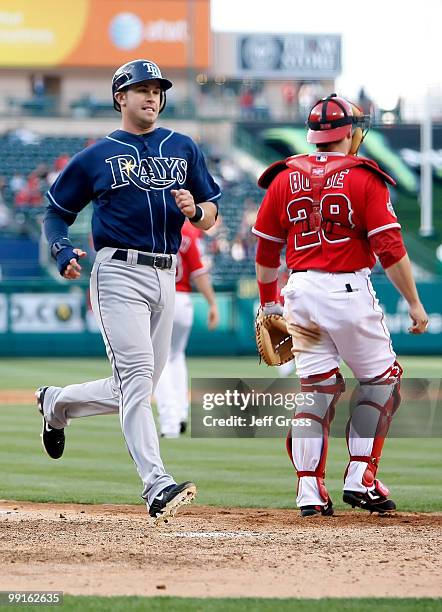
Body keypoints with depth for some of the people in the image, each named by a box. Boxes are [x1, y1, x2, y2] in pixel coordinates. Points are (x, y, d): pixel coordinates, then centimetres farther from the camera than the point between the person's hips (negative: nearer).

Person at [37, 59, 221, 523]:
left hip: (165, 276, 5)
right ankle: (157, 486, -26)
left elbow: (211, 219, 16)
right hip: (118, 272, -5)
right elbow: (56, 211, 12)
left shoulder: (184, 149, 15)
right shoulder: (96, 156, 5)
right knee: (137, 379, -18)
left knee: (137, 388, 11)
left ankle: (57, 403, 37)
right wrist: (62, 251, -8)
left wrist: (194, 209, -8)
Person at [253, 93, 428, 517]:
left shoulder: (286, 177, 7)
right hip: (348, 290, -4)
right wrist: (414, 304, -6)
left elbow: (266, 250, 12)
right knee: (381, 380, 10)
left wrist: (269, 303, 24)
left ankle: (310, 492, 3)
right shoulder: (363, 177, -6)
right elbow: (390, 247, -11)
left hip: (300, 292, 5)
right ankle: (360, 479, 2)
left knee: (316, 388, 9)